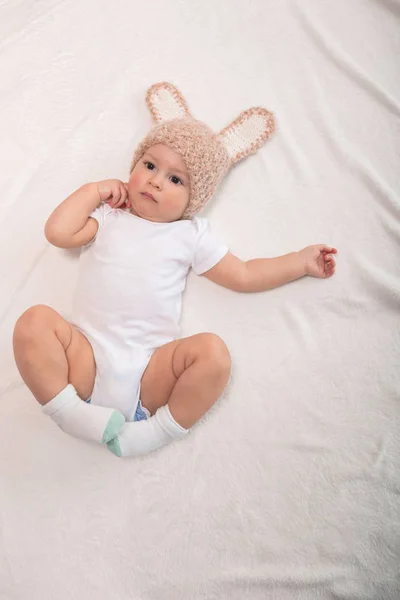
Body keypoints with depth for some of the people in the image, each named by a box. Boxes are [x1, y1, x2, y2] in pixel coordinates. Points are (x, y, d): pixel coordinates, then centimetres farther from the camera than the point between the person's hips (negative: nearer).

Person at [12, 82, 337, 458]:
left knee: (212, 351, -26)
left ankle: (161, 429, -16)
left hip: (148, 375, 0)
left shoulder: (191, 235, 15)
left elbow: (244, 276, 17)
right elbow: (58, 232, -1)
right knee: (35, 320, -24)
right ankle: (68, 410, -20)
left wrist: (302, 261, 18)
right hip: (87, 360, 1)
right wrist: (95, 190, 9)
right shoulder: (108, 218, 16)